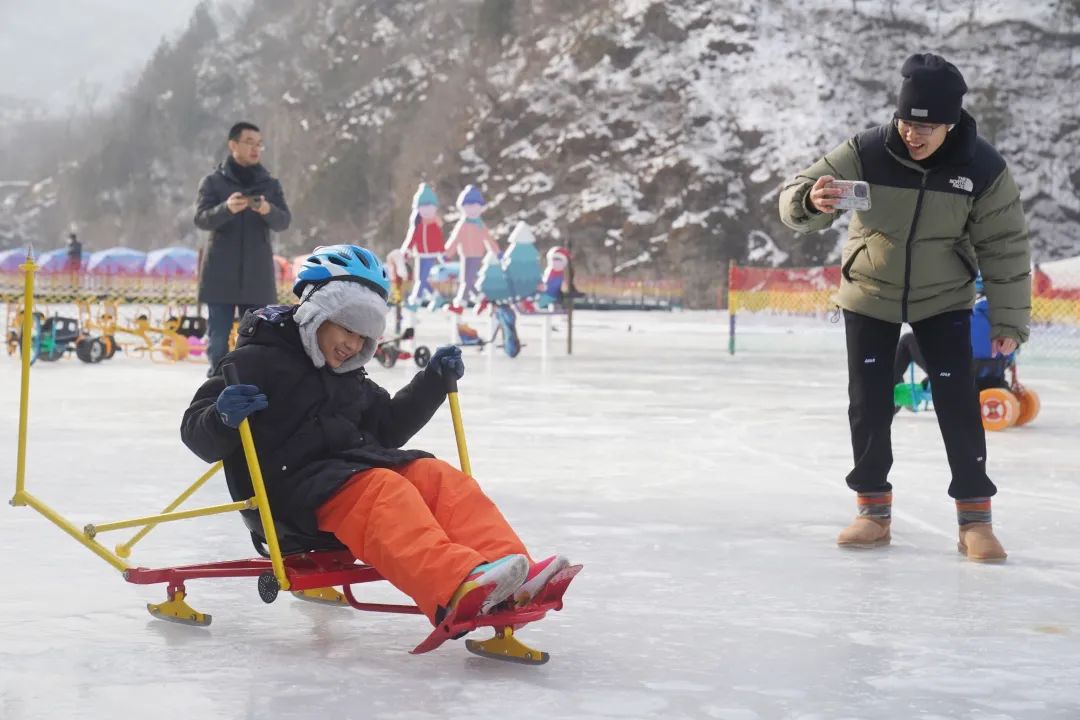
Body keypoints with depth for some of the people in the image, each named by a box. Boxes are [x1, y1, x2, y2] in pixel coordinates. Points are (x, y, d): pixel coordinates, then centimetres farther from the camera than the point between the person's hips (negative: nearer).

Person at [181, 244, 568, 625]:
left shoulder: (348, 377, 22)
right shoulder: (257, 362, -2)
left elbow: (389, 428, 30)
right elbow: (198, 435, -6)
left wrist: (432, 381, 19)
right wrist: (222, 417, -30)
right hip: (294, 487, -8)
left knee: (440, 479, -16)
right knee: (383, 493, -34)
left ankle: (510, 572, -35)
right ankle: (456, 589, -57)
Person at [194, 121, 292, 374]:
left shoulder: (270, 183, 9)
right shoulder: (213, 181, 2)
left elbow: (284, 221, -3)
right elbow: (201, 219, -11)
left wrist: (268, 211, -26)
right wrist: (226, 208, -32)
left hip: (257, 275, 2)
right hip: (220, 274, -2)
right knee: (218, 337, -2)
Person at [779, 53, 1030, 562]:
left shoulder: (983, 168, -21)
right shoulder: (866, 153, -23)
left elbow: (1006, 246, -11)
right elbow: (794, 201, -25)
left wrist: (1008, 319, -10)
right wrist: (812, 200, -49)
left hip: (943, 299, 0)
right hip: (869, 295, 1)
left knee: (958, 403, -6)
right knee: (869, 403, 3)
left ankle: (975, 518, 4)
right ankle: (874, 511, 17)